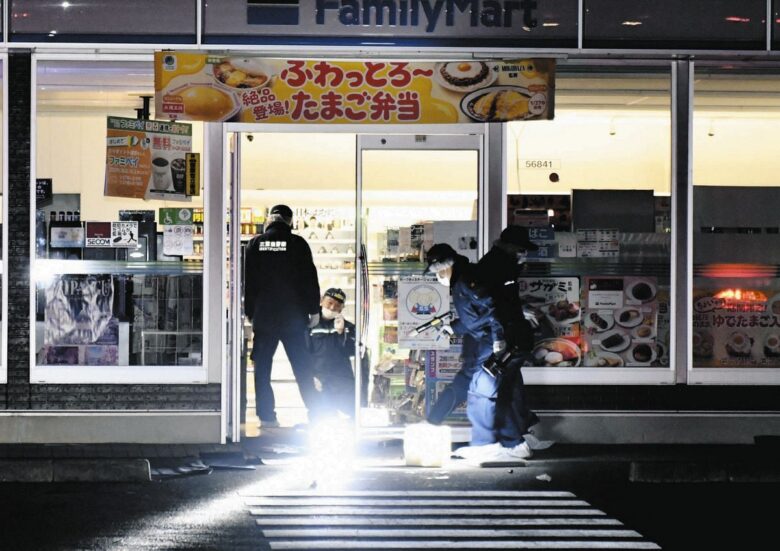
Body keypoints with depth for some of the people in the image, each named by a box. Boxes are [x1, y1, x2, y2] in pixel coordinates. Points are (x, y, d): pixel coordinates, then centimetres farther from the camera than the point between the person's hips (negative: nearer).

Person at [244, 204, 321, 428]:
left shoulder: (256, 243, 4)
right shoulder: (298, 244, -2)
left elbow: (248, 281, 8)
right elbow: (310, 279, -1)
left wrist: (250, 311, 15)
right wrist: (314, 310, 6)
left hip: (263, 316, 1)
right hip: (293, 316, -1)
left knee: (262, 367, 5)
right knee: (302, 367, 2)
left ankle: (266, 415, 0)